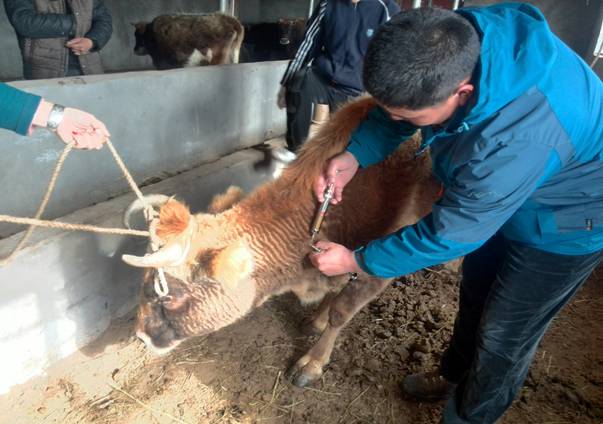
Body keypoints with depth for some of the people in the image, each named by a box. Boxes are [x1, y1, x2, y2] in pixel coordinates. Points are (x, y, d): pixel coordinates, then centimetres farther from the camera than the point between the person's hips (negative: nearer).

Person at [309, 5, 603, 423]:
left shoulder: (519, 137, -45)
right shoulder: (454, 39, -24)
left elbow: (450, 234, -32)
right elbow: (393, 109, -6)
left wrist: (357, 260, -20)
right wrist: (354, 154, -24)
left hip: (565, 219, -7)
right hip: (498, 191, 8)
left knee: (504, 334, 7)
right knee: (476, 293, 23)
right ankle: (454, 375, 49)